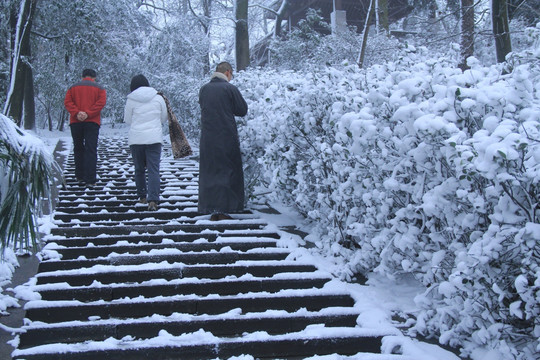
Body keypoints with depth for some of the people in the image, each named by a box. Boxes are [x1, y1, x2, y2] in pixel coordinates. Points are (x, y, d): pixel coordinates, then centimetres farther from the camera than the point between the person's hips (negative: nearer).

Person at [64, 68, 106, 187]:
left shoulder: (73, 88, 13)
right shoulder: (99, 88, 7)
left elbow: (67, 102, 0)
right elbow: (101, 102, -8)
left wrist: (76, 113, -11)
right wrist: (88, 114, -13)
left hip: (75, 122, 2)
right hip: (92, 122, -2)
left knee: (78, 149, 14)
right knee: (91, 150, -4)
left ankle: (80, 177, 16)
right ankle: (90, 180, -11)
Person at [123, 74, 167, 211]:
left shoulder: (131, 100, -2)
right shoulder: (158, 97, 2)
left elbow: (128, 120, 5)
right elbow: (164, 118, 10)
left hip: (136, 138, 0)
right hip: (154, 138, 0)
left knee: (139, 169, 16)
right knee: (153, 170, -4)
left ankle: (142, 197, 25)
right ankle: (153, 200, -16)